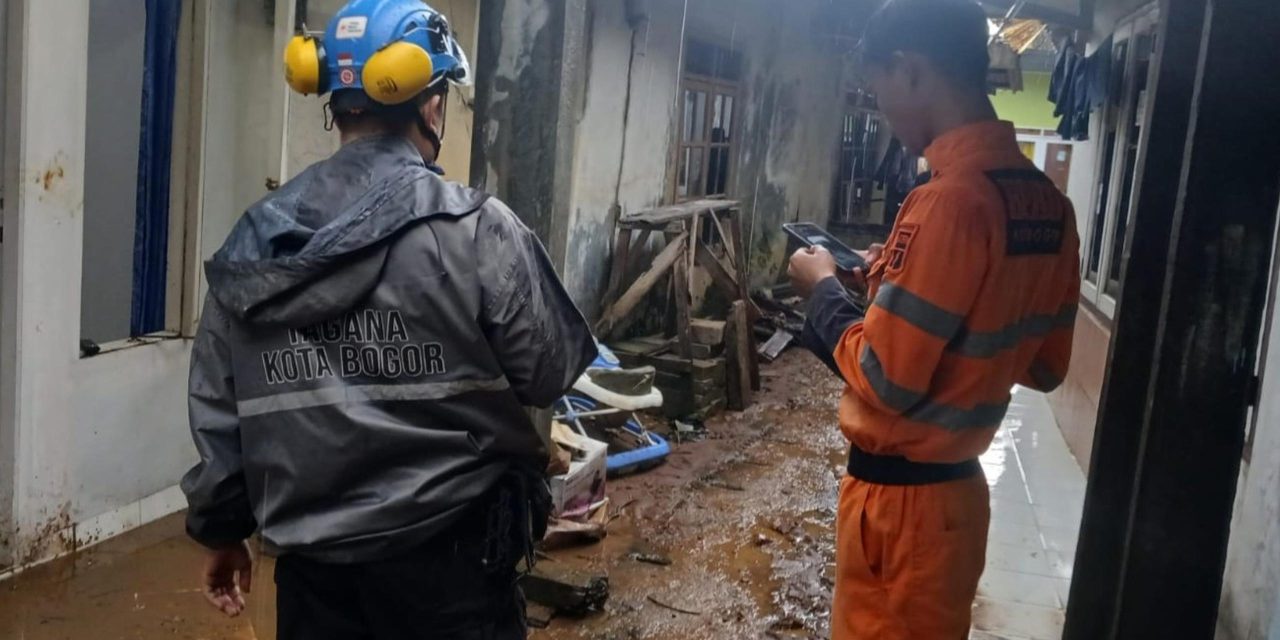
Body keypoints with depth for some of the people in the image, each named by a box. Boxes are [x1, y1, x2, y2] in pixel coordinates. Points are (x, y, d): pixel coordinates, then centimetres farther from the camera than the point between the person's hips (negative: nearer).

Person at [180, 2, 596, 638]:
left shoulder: (251, 241, 1)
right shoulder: (475, 229, -15)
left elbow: (217, 411, 6)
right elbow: (550, 373, -8)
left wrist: (220, 529, 17)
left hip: (312, 554, 4)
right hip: (445, 550, -4)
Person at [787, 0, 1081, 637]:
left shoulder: (950, 201, -24)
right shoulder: (1049, 206, 2)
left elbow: (884, 379, -23)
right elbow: (1046, 368, 10)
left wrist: (824, 287, -6)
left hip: (898, 496, -8)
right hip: (957, 489, 8)